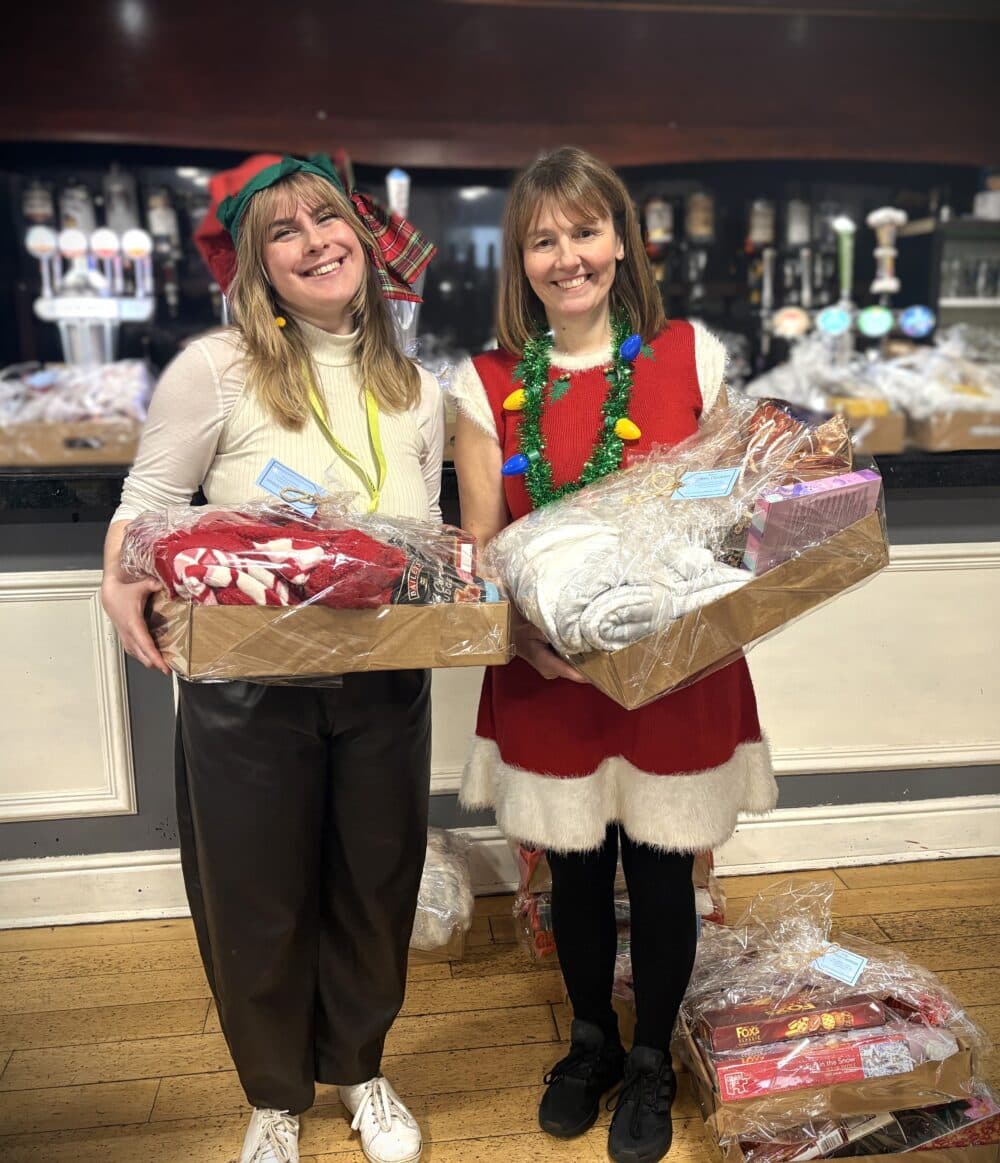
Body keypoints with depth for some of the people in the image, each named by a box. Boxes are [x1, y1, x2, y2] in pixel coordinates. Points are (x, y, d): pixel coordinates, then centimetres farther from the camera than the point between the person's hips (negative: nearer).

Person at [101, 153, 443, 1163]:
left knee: (374, 888, 18)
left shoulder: (415, 390, 5)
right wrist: (124, 587, -23)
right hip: (248, 688, -3)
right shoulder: (216, 370, -9)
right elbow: (145, 506, -4)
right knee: (257, 900, 14)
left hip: (386, 685, 4)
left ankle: (359, 1069, 48)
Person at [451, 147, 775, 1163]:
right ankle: (590, 1038, 45)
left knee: (660, 871, 12)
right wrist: (522, 629, -20)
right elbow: (479, 546, -2)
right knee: (575, 867, 16)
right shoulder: (487, 385, -1)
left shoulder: (690, 357, -1)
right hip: (549, 672, 1)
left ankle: (652, 1060, 41)